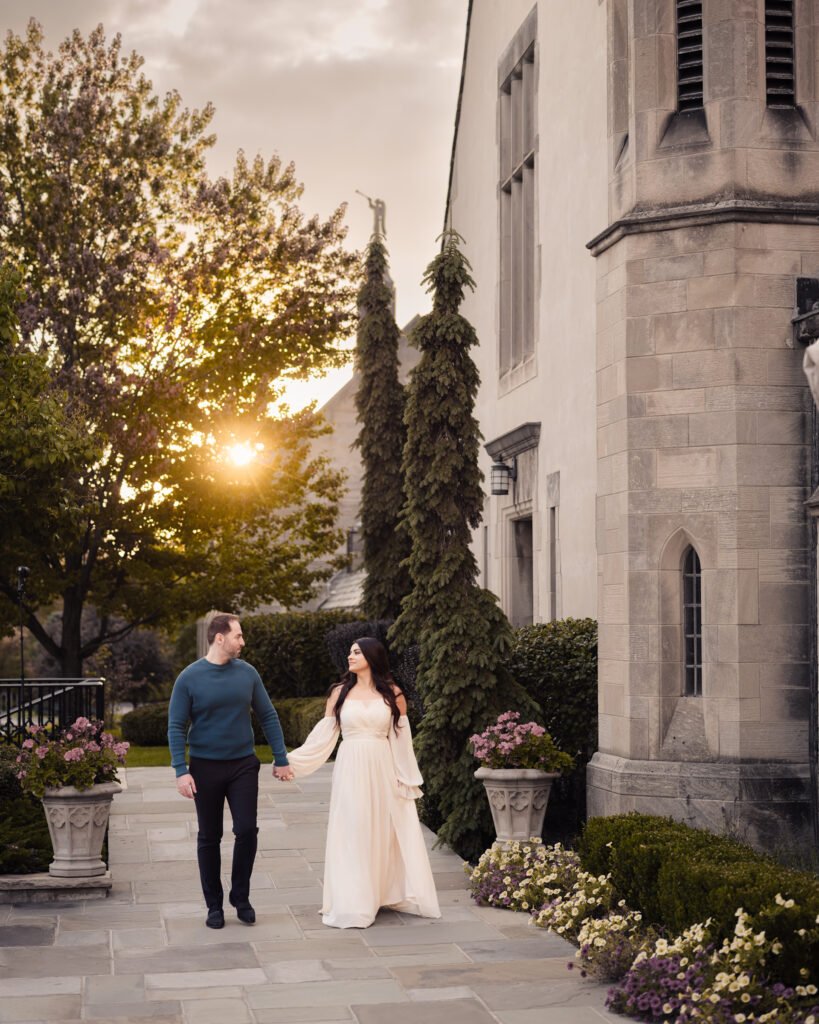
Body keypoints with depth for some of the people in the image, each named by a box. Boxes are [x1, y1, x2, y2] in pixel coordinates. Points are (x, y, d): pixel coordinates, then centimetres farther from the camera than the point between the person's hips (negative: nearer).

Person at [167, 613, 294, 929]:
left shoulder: (247, 673, 1)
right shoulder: (189, 678, -7)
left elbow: (268, 716, 7)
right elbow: (176, 726, -7)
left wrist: (281, 759, 5)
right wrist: (181, 771, -15)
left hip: (243, 766, 2)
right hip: (205, 768, -2)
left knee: (247, 831, -6)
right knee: (209, 837, 7)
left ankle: (241, 897, 14)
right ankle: (214, 905, 19)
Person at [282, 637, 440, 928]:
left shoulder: (392, 694, 2)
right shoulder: (340, 693, 5)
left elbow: (402, 739, 4)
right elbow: (324, 734, 4)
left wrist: (408, 780, 2)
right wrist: (291, 760, -3)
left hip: (383, 772, 0)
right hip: (350, 771, 0)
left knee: (384, 832, 4)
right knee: (352, 835, 2)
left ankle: (388, 894, 16)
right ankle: (353, 904, 9)